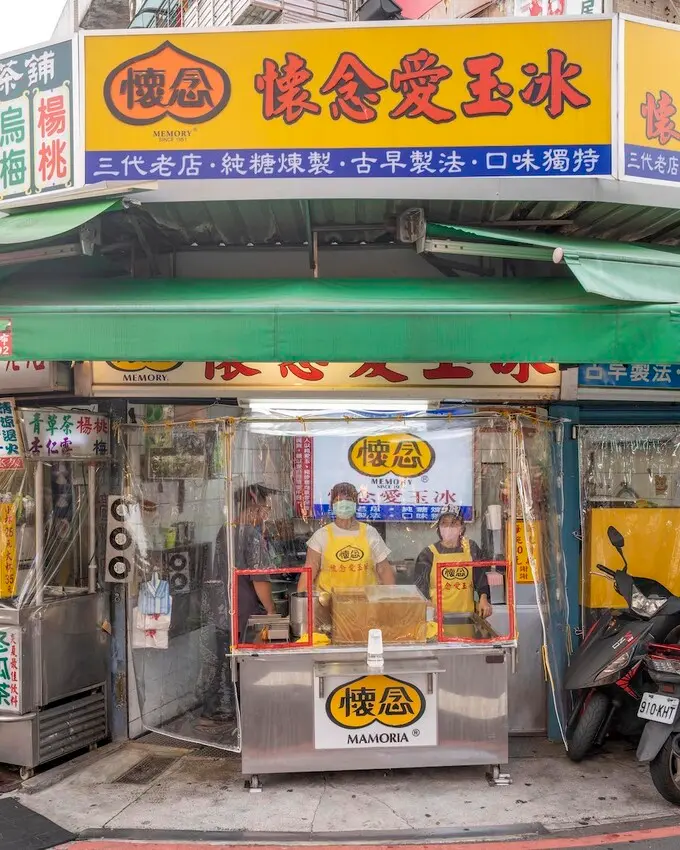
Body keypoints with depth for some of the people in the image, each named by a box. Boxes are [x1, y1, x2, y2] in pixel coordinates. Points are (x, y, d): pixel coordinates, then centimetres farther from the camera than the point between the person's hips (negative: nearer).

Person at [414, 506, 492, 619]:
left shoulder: (471, 548, 9)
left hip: (466, 613, 2)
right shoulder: (429, 554, 2)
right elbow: (421, 586, 4)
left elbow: (480, 577, 13)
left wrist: (483, 598, -1)